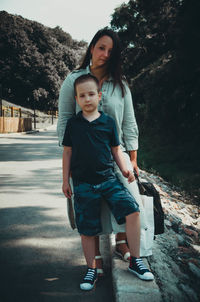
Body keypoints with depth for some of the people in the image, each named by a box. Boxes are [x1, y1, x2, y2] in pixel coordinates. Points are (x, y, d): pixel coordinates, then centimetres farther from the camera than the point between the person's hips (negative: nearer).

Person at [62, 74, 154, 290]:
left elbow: (116, 149, 12)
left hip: (108, 179, 1)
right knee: (87, 230, 5)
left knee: (132, 211, -16)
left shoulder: (108, 122, 3)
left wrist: (124, 169, 0)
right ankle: (91, 269, 27)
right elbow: (67, 152, 8)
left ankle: (135, 261, 1)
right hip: (83, 184, 0)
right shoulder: (73, 124, 2)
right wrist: (65, 180, 8)